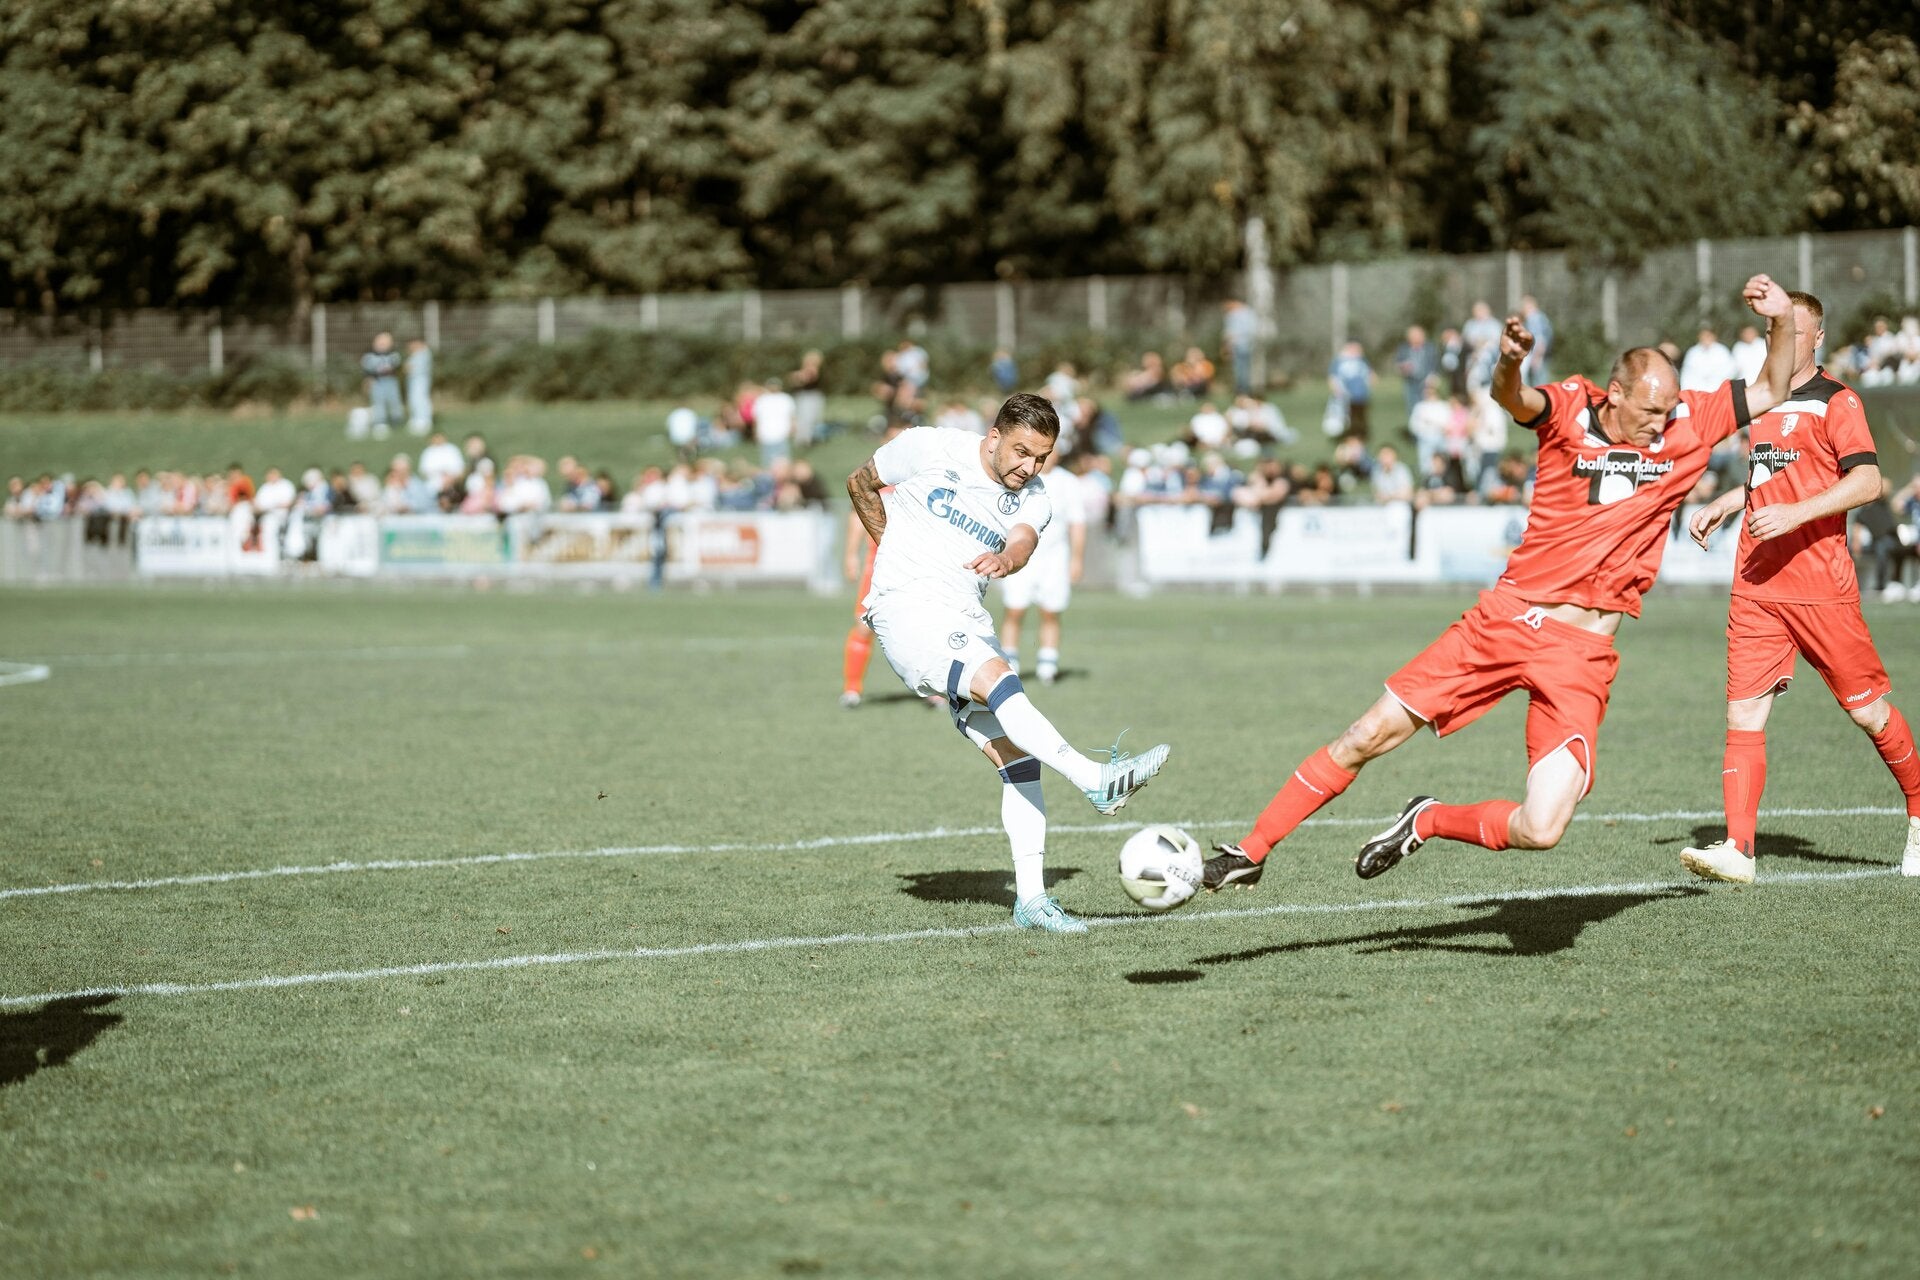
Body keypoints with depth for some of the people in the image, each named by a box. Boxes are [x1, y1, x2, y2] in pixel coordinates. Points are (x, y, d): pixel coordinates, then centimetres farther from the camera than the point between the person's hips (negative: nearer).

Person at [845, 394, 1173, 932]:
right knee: (994, 676, -32)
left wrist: (1006, 559, -39)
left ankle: (1031, 898, 2)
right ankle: (1096, 780, -45)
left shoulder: (1032, 498, 7)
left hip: (965, 624, 6)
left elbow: (1023, 543, -16)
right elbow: (860, 483, 12)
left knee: (1019, 759, -2)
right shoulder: (930, 449, -3)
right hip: (905, 606, -6)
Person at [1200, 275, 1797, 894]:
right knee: (1367, 738, -1)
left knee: (1541, 830, -15)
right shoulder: (1570, 408, -6)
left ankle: (1427, 822, 13)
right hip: (1508, 615, -1)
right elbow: (1514, 400, -28)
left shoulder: (1685, 423, 1)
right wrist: (1509, 363, -51)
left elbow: (1771, 394, 11)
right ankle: (1250, 851, 16)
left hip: (1581, 653, 1)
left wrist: (1781, 323, -7)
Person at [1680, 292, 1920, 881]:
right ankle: (1738, 849, -11)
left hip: (1820, 585, -6)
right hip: (1755, 587, 6)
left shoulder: (1835, 401, -4)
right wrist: (1720, 507, 21)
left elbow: (1867, 482, -15)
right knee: (1743, 714, -6)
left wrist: (1794, 513, -23)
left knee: (1868, 710, 2)